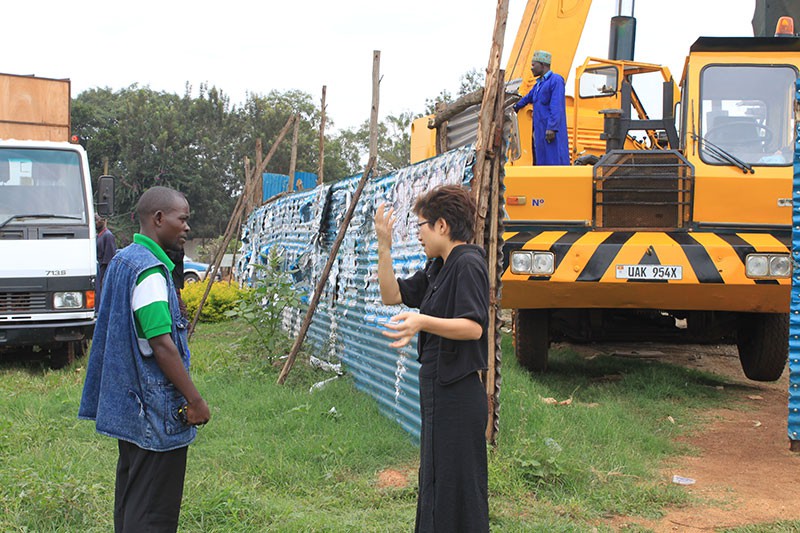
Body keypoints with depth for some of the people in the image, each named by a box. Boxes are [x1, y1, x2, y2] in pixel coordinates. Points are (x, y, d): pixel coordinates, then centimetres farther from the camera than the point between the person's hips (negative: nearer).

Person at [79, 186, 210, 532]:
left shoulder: (122, 261, 11)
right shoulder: (150, 270, -20)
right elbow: (162, 345, -23)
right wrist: (195, 401, -17)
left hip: (127, 405, 10)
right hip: (157, 411, -10)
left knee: (130, 498, 19)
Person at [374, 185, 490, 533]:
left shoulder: (468, 263, -15)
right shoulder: (437, 268, 16)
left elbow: (474, 327, -26)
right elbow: (392, 295, 18)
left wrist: (422, 322, -40)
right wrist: (384, 246, 9)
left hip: (457, 396, -11)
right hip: (438, 393, 11)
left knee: (454, 490, -5)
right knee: (434, 485, 18)